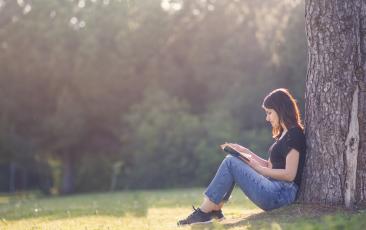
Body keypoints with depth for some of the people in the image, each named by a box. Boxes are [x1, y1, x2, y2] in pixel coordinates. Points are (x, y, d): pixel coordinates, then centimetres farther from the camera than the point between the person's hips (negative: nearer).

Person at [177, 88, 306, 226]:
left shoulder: (294, 134, -9)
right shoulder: (283, 134, 20)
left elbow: (289, 174, -17)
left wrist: (258, 168, -10)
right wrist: (245, 152, 13)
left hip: (283, 193, -10)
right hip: (275, 188, 10)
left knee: (231, 162, -12)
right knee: (232, 160, 9)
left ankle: (203, 213, -10)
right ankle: (215, 209, 0)